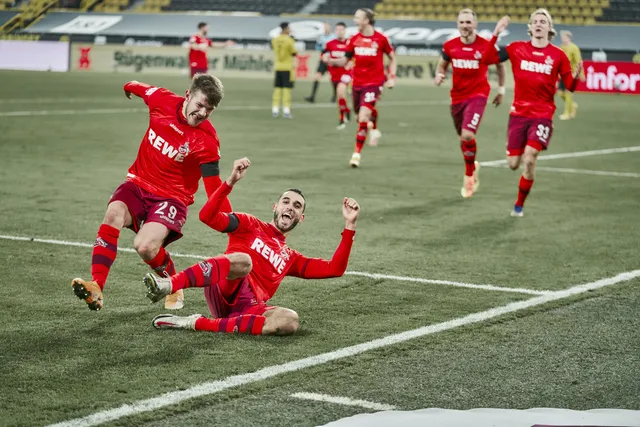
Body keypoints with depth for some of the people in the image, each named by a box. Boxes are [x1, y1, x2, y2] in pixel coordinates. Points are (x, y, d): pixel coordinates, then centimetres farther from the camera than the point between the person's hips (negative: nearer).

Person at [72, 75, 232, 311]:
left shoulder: (206, 141, -17)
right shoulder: (162, 100, -7)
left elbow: (214, 189, -19)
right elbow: (140, 88, 17)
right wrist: (129, 87, 39)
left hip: (171, 197, -4)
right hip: (139, 183, 4)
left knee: (145, 246, -26)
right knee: (114, 213, -28)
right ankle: (96, 288, -33)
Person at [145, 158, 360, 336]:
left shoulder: (291, 258, 33)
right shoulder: (250, 225, 20)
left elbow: (334, 269, 23)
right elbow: (207, 216, 5)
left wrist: (349, 225, 18)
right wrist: (231, 182, -9)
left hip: (247, 308, 4)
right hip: (224, 290, -4)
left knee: (290, 320, -29)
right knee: (243, 260, -37)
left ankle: (200, 324, -30)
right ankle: (167, 284, -55)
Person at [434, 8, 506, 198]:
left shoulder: (486, 46, -9)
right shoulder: (449, 46, -1)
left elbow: (500, 65, 8)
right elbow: (442, 65, 16)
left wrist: (501, 90, 11)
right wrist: (439, 75, -7)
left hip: (478, 95, -4)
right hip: (457, 96, 4)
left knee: (468, 135, -21)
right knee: (463, 138, 14)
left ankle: (469, 176, -2)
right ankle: (473, 167, 42)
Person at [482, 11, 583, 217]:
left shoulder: (558, 55, -2)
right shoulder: (517, 49, 1)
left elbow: (569, 86, 1)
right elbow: (488, 59, -3)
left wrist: (576, 77, -21)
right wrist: (495, 35, -13)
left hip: (543, 115, -2)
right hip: (519, 113, 2)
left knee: (529, 160, -18)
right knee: (513, 164, 2)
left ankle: (519, 205, 1)